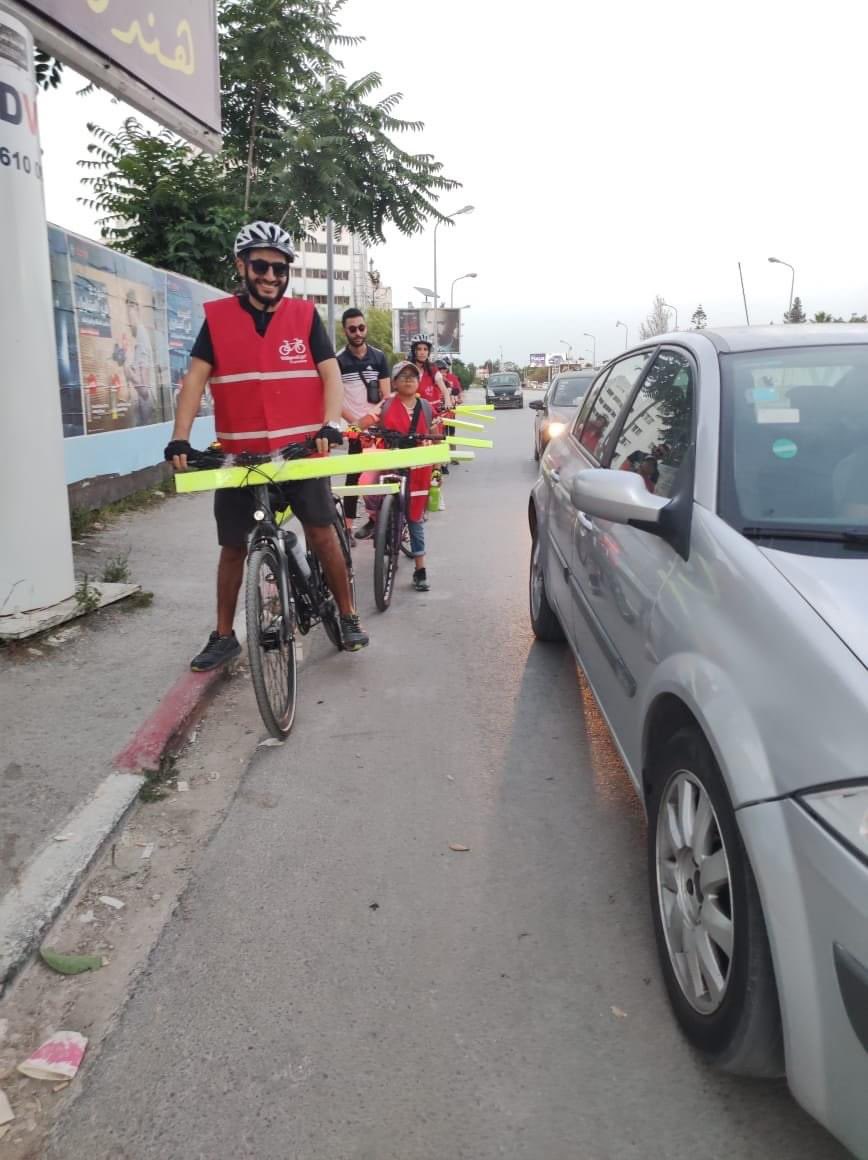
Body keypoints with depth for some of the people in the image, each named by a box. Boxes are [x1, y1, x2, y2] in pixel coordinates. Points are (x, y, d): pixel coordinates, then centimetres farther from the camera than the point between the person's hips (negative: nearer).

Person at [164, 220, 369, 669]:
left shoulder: (304, 316, 2)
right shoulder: (217, 317, 1)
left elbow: (330, 374, -3)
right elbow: (196, 377, -5)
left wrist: (329, 425, -20)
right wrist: (180, 438, -16)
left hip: (300, 450, 0)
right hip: (240, 454, 1)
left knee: (322, 532, -3)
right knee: (233, 546, 8)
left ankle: (348, 617, 14)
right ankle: (224, 636, 20)